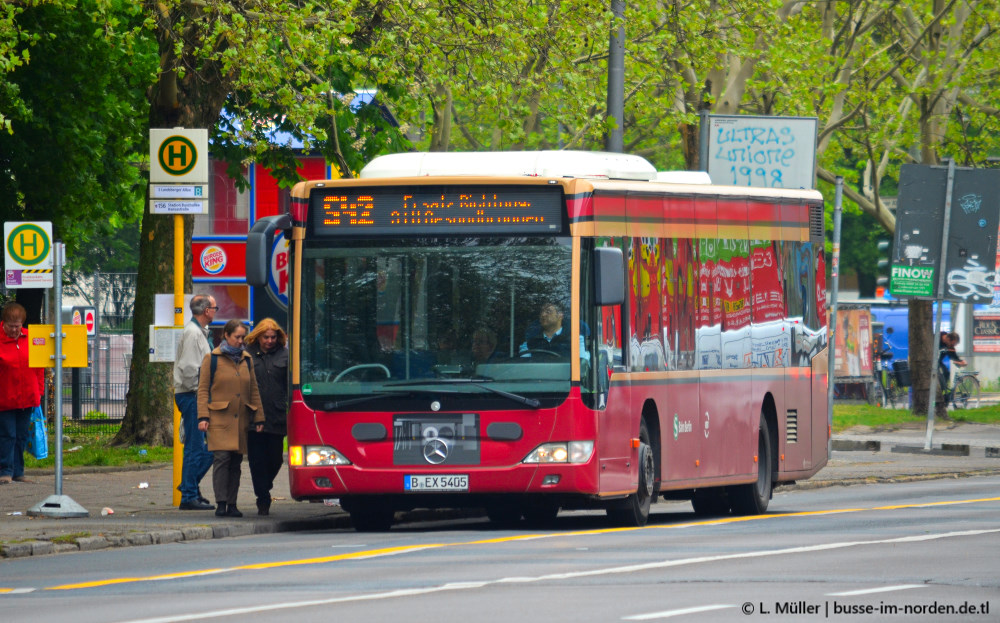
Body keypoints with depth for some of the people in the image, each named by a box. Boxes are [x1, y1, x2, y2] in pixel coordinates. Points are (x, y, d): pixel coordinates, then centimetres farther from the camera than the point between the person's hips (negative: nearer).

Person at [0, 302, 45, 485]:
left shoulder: (30, 339, 6)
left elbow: (39, 367, 13)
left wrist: (39, 391, 10)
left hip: (28, 399, 4)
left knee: (22, 435, 8)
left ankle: (18, 472, 15)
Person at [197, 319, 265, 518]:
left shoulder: (246, 359, 15)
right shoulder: (212, 359, 2)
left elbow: (254, 390, 18)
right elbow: (203, 389, 0)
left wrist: (258, 418, 12)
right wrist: (203, 417, -9)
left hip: (241, 419, 4)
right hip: (219, 418, -4)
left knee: (236, 462, 4)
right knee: (222, 458, -14)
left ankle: (232, 504, 7)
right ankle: (221, 503, -14)